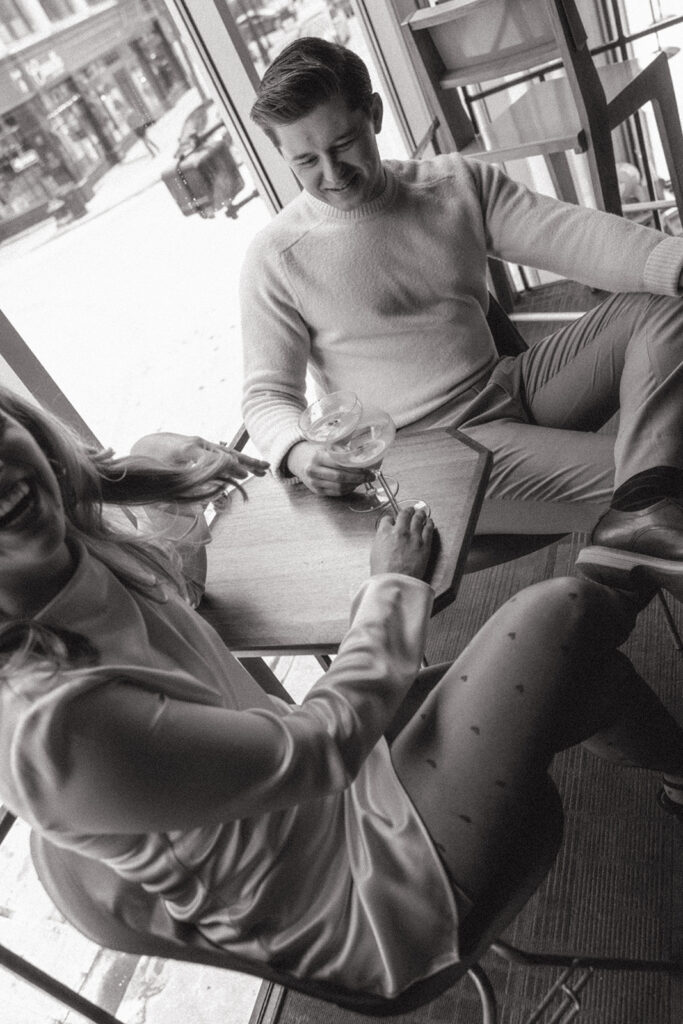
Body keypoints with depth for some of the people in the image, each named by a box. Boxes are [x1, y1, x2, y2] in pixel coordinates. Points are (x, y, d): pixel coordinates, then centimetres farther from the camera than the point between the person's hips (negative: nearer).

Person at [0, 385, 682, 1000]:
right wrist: (392, 582, -12)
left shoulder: (78, 540, -9)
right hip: (354, 909, -7)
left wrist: (180, 455, -3)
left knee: (577, 673, 10)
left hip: (329, 792, 8)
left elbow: (145, 453, 17)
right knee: (566, 614, -11)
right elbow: (326, 740, -24)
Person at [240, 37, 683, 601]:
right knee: (623, 472, -23)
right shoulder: (275, 258, -5)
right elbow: (267, 394, -4)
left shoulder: (460, 183, 6)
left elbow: (567, 232, -5)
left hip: (514, 389, 7)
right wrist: (297, 452, -28)